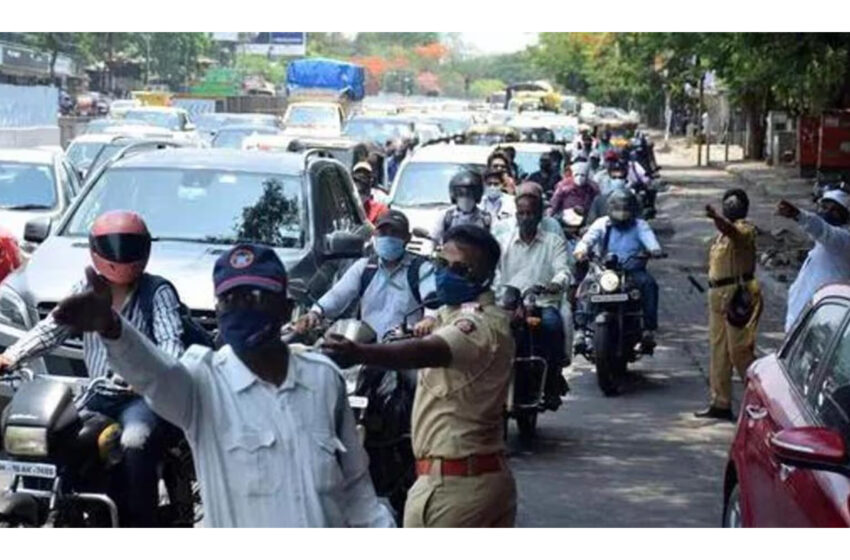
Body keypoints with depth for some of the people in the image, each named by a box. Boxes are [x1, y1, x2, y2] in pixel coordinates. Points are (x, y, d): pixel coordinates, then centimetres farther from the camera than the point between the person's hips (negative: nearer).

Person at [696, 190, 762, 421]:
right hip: (718, 295, 9)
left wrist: (717, 218, -52)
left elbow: (732, 231, -33)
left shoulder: (745, 229, -8)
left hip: (739, 293, -9)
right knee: (718, 350, 9)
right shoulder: (722, 233, 21)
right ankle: (721, 404, 14)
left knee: (740, 350, -10)